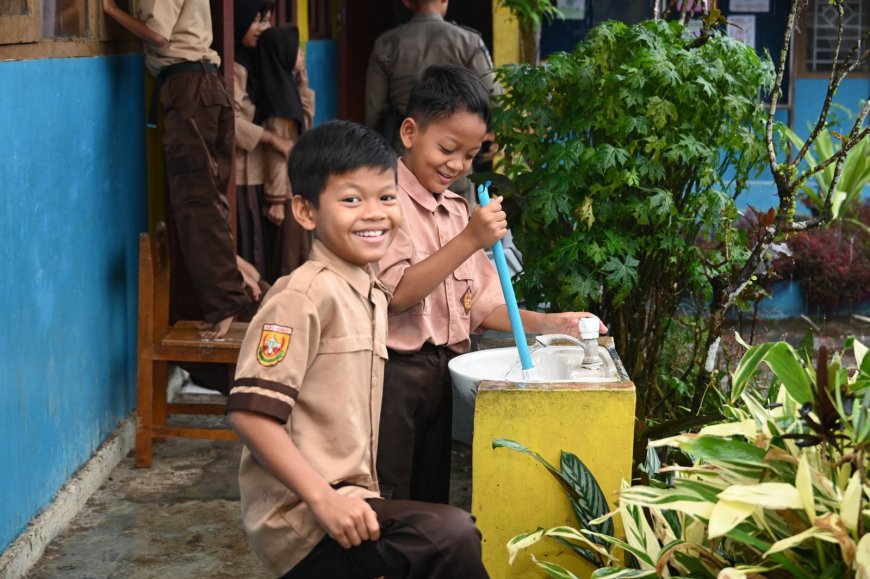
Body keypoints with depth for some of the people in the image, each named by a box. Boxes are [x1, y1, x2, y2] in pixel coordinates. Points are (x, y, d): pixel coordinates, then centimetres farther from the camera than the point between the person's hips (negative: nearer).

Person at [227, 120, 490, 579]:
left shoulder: (371, 294, 14)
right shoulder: (305, 295, -15)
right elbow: (250, 411, -21)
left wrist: (355, 500, 16)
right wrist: (324, 499, -25)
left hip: (341, 505, 10)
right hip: (303, 518, -10)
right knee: (451, 535, -26)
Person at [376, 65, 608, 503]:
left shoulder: (458, 211, 14)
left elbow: (479, 307, 13)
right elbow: (395, 294, -19)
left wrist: (546, 324, -1)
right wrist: (469, 241, -24)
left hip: (443, 377, 7)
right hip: (395, 376, -7)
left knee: (431, 502, 14)